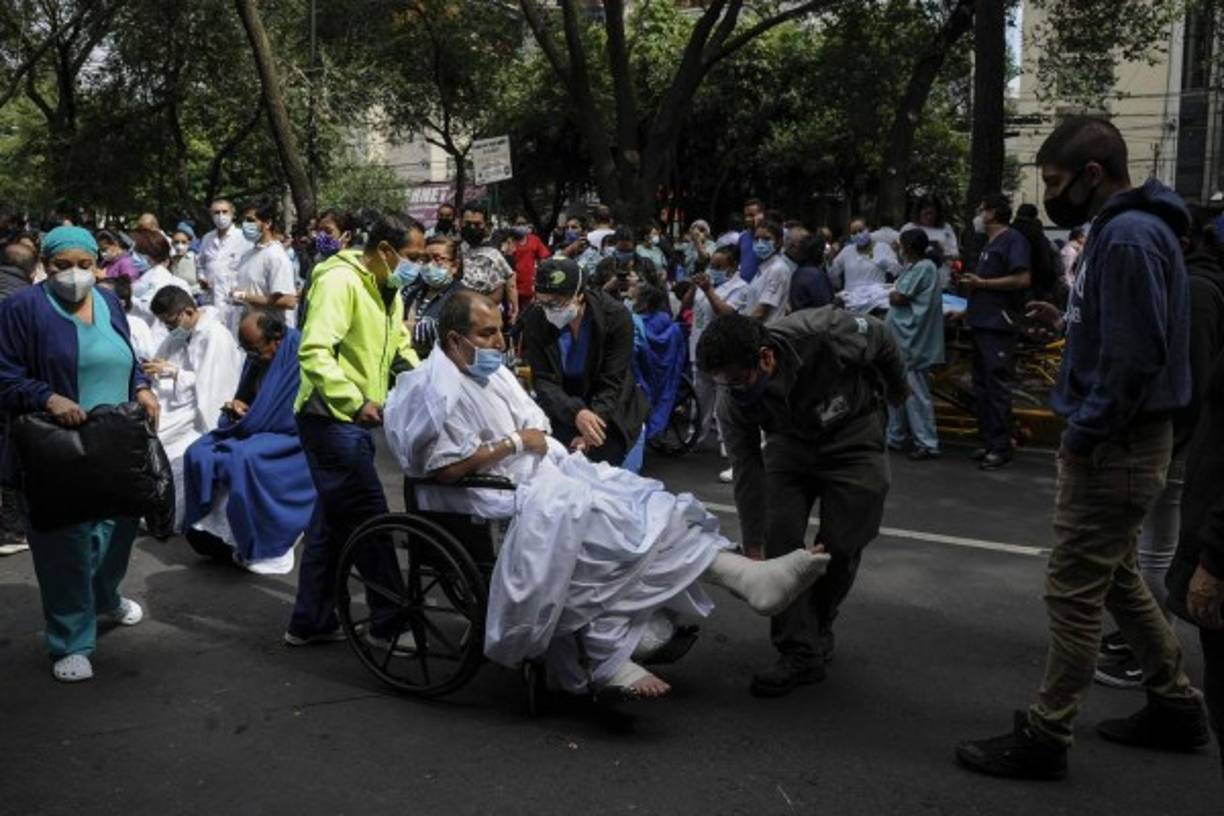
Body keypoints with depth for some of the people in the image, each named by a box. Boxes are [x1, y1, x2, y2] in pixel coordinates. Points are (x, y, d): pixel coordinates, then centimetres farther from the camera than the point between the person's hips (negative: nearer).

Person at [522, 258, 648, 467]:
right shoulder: (534, 322, -12)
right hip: (562, 408, 1)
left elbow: (612, 383, -16)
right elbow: (544, 382, -14)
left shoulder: (616, 316, -17)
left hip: (609, 408, -1)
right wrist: (576, 413, -34)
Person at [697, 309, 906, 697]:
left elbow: (881, 339, -14)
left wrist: (897, 390, 4)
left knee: (840, 546, -4)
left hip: (852, 434, -2)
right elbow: (747, 475, -15)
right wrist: (753, 549, -12)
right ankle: (800, 652, -3)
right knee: (779, 539, -11)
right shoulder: (733, 403, -25)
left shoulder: (824, 333, -36)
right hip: (790, 440, 2)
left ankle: (818, 630, 21)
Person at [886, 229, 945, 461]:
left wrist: (891, 295, 0)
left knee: (915, 393, -6)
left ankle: (927, 444, -3)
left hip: (911, 341, -10)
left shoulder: (923, 268, -16)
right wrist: (896, 295, 3)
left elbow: (899, 298, -17)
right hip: (903, 340, 10)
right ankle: (895, 437, 24)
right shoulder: (919, 267, 16)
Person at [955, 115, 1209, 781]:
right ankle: (1175, 706, 33)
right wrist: (1067, 322, 10)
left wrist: (1083, 435, -19)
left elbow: (1136, 356, -25)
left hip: (1113, 446, -10)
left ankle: (1044, 737, 9)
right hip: (1119, 440, 10)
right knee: (1116, 577, 20)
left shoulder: (1128, 237, -20)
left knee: (1074, 591, -2)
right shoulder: (1124, 227, 13)